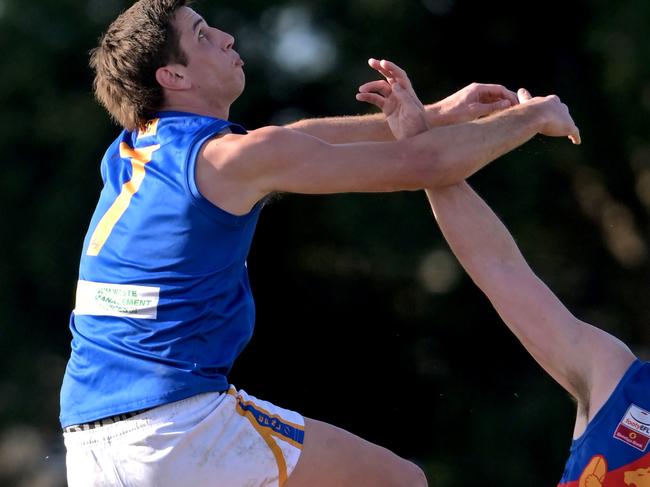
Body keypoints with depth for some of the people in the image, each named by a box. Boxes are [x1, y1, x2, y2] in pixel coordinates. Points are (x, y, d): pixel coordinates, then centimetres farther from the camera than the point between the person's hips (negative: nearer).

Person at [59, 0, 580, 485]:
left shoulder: (126, 156, 15)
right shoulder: (230, 157, -9)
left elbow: (297, 144, 25)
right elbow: (424, 164, -4)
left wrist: (432, 116, 26)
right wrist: (533, 116, 11)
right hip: (180, 423, -8)